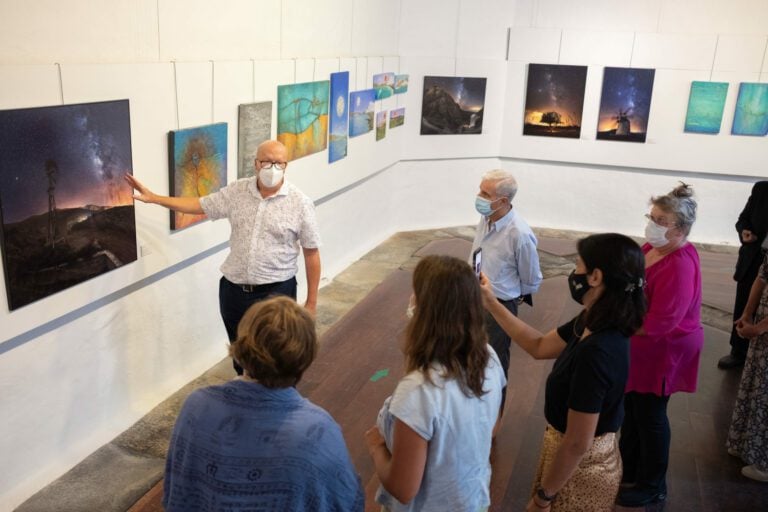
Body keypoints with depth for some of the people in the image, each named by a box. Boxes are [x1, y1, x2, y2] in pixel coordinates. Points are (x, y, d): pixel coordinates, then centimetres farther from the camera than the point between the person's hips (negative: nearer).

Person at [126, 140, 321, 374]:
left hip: (276, 292, -4)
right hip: (234, 289, 4)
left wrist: (311, 301, -6)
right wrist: (153, 198, -2)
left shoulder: (300, 203, -10)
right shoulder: (236, 191, -1)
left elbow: (311, 253, -7)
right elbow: (199, 205, 8)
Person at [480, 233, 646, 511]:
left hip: (580, 464, -8)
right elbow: (540, 347, 9)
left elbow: (577, 444, -28)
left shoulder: (596, 352, -34)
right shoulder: (593, 324, -6)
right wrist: (492, 304, 5)